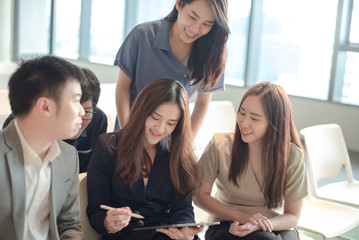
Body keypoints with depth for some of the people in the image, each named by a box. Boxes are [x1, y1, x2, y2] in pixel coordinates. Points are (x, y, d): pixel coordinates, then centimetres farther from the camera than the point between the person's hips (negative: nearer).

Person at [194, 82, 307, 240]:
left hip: (275, 227, 2)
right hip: (226, 225, -1)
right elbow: (200, 195, -3)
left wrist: (256, 225, -23)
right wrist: (242, 217, -17)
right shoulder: (220, 145, -10)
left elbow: (292, 216, -3)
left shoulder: (293, 156, -9)